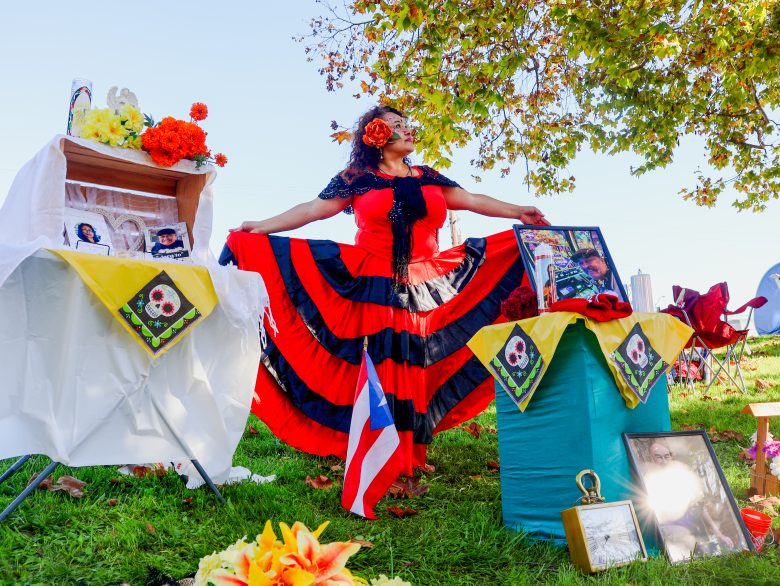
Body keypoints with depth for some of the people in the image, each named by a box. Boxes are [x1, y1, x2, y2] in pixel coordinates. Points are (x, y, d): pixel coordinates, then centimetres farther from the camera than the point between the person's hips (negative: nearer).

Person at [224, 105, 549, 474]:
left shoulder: (428, 178, 17)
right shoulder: (357, 179, 7)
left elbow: (473, 201, 13)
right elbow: (312, 210, 2)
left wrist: (518, 213, 2)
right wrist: (260, 228, -6)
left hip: (424, 291, 3)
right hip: (373, 289, -3)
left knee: (415, 371, 1)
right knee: (378, 369, -7)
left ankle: (410, 457, 10)